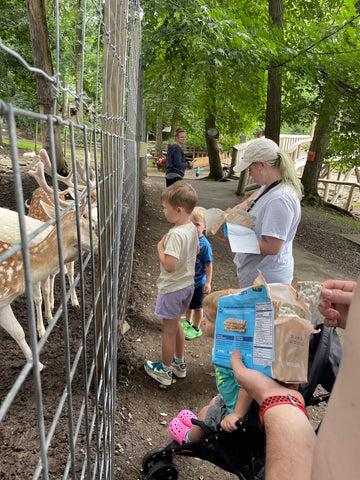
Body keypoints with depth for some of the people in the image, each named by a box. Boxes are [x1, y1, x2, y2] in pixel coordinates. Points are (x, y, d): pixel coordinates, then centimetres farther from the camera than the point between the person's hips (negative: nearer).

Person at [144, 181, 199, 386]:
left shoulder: (176, 234, -28)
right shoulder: (192, 228, 0)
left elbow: (169, 265, -31)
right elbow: (196, 250, 16)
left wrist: (160, 248, -16)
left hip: (172, 288, -9)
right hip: (188, 284, 9)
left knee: (169, 329, 9)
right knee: (175, 324, 25)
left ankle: (165, 370, 29)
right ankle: (180, 363, 41)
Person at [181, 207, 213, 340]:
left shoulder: (204, 245, -23)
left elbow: (208, 265, -18)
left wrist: (208, 282, -18)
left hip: (198, 282, -6)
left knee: (196, 305, 11)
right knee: (188, 303, 24)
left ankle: (196, 328, 31)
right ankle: (188, 322, 48)